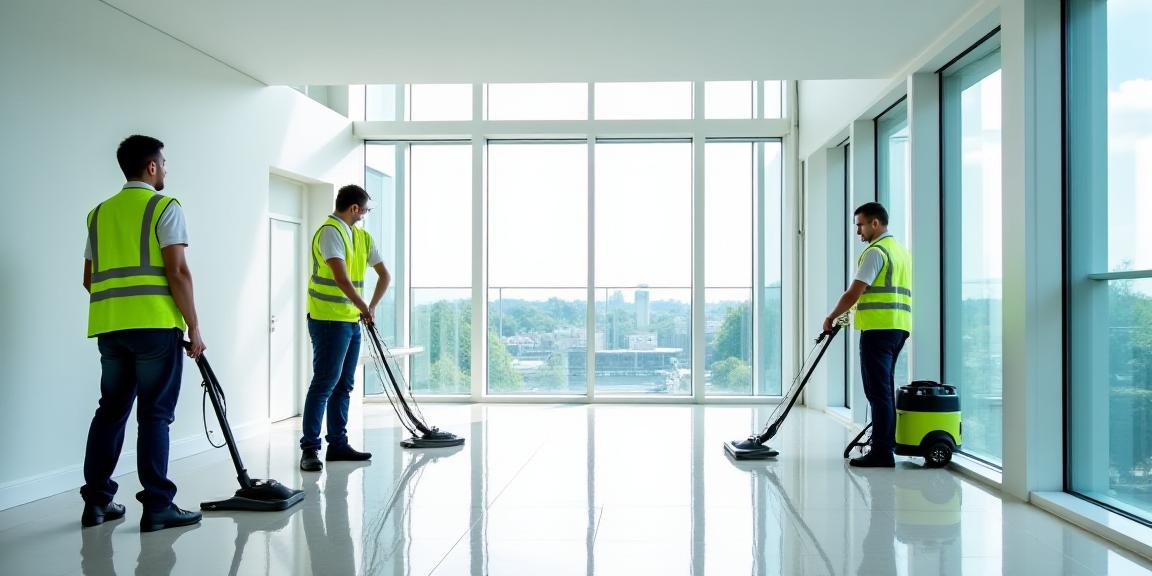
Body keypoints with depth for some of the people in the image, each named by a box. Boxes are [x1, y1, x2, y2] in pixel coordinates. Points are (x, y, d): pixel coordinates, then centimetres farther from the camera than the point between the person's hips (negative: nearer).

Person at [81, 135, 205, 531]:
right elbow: (177, 272, -12)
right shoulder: (164, 208, -4)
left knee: (110, 410, 14)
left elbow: (90, 278, 19)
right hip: (156, 325, -6)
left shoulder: (100, 213, 17)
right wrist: (193, 327, -7)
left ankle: (96, 500, 19)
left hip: (110, 328, 6)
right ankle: (157, 506, -1)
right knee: (155, 414, -3)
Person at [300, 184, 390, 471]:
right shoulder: (330, 231, -13)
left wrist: (370, 307, 8)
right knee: (324, 382, -9)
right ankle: (309, 448, -4)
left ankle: (338, 443, 19)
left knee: (343, 384, 12)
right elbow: (340, 276, -24)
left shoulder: (363, 237, 14)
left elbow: (384, 275, 17)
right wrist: (364, 307, -19)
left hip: (352, 321, 9)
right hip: (328, 320, -9)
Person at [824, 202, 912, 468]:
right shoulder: (901, 249, 20)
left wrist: (831, 317, -2)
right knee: (885, 389, 15)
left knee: (878, 391, -8)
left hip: (879, 328, -10)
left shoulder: (876, 251, -11)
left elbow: (854, 293, -14)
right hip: (899, 327, 10)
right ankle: (886, 444, 20)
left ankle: (882, 452, -7)